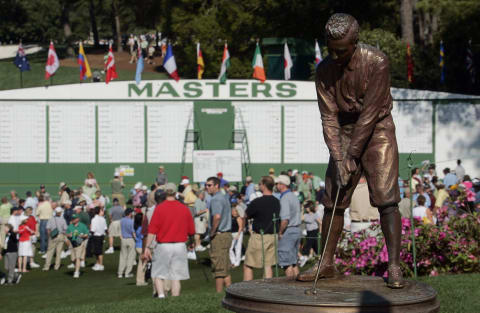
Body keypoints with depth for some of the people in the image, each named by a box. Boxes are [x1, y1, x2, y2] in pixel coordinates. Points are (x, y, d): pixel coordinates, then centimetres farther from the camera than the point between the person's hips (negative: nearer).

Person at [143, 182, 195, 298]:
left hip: (163, 245, -2)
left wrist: (147, 247, -8)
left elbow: (152, 230, -10)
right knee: (176, 277, 6)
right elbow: (191, 231, 6)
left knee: (158, 275, 8)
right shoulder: (185, 208, 2)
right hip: (180, 245, 2)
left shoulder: (159, 208, -6)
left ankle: (161, 295, -10)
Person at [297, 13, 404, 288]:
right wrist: (338, 159, -17)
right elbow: (329, 117, -7)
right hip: (344, 134, 4)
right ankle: (327, 264, 13)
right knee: (333, 200, 2)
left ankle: (394, 268, -15)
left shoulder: (377, 62, -20)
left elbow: (370, 113, -20)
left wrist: (351, 156, -20)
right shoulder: (325, 71, -7)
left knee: (386, 198, -15)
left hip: (377, 131, -4)